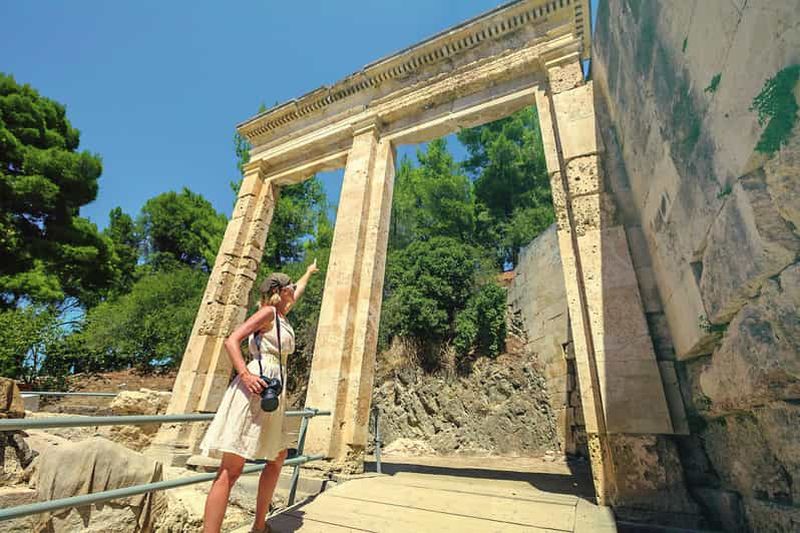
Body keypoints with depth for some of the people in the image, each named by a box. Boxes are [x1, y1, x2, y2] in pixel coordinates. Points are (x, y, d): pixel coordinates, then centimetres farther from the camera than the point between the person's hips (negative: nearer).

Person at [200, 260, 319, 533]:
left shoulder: (282, 315, 20)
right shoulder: (268, 311, -3)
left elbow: (297, 292, 40)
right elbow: (231, 340, -12)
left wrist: (309, 272, 56)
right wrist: (245, 374, -25)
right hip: (255, 386, -10)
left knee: (278, 456, 19)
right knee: (230, 470, -11)